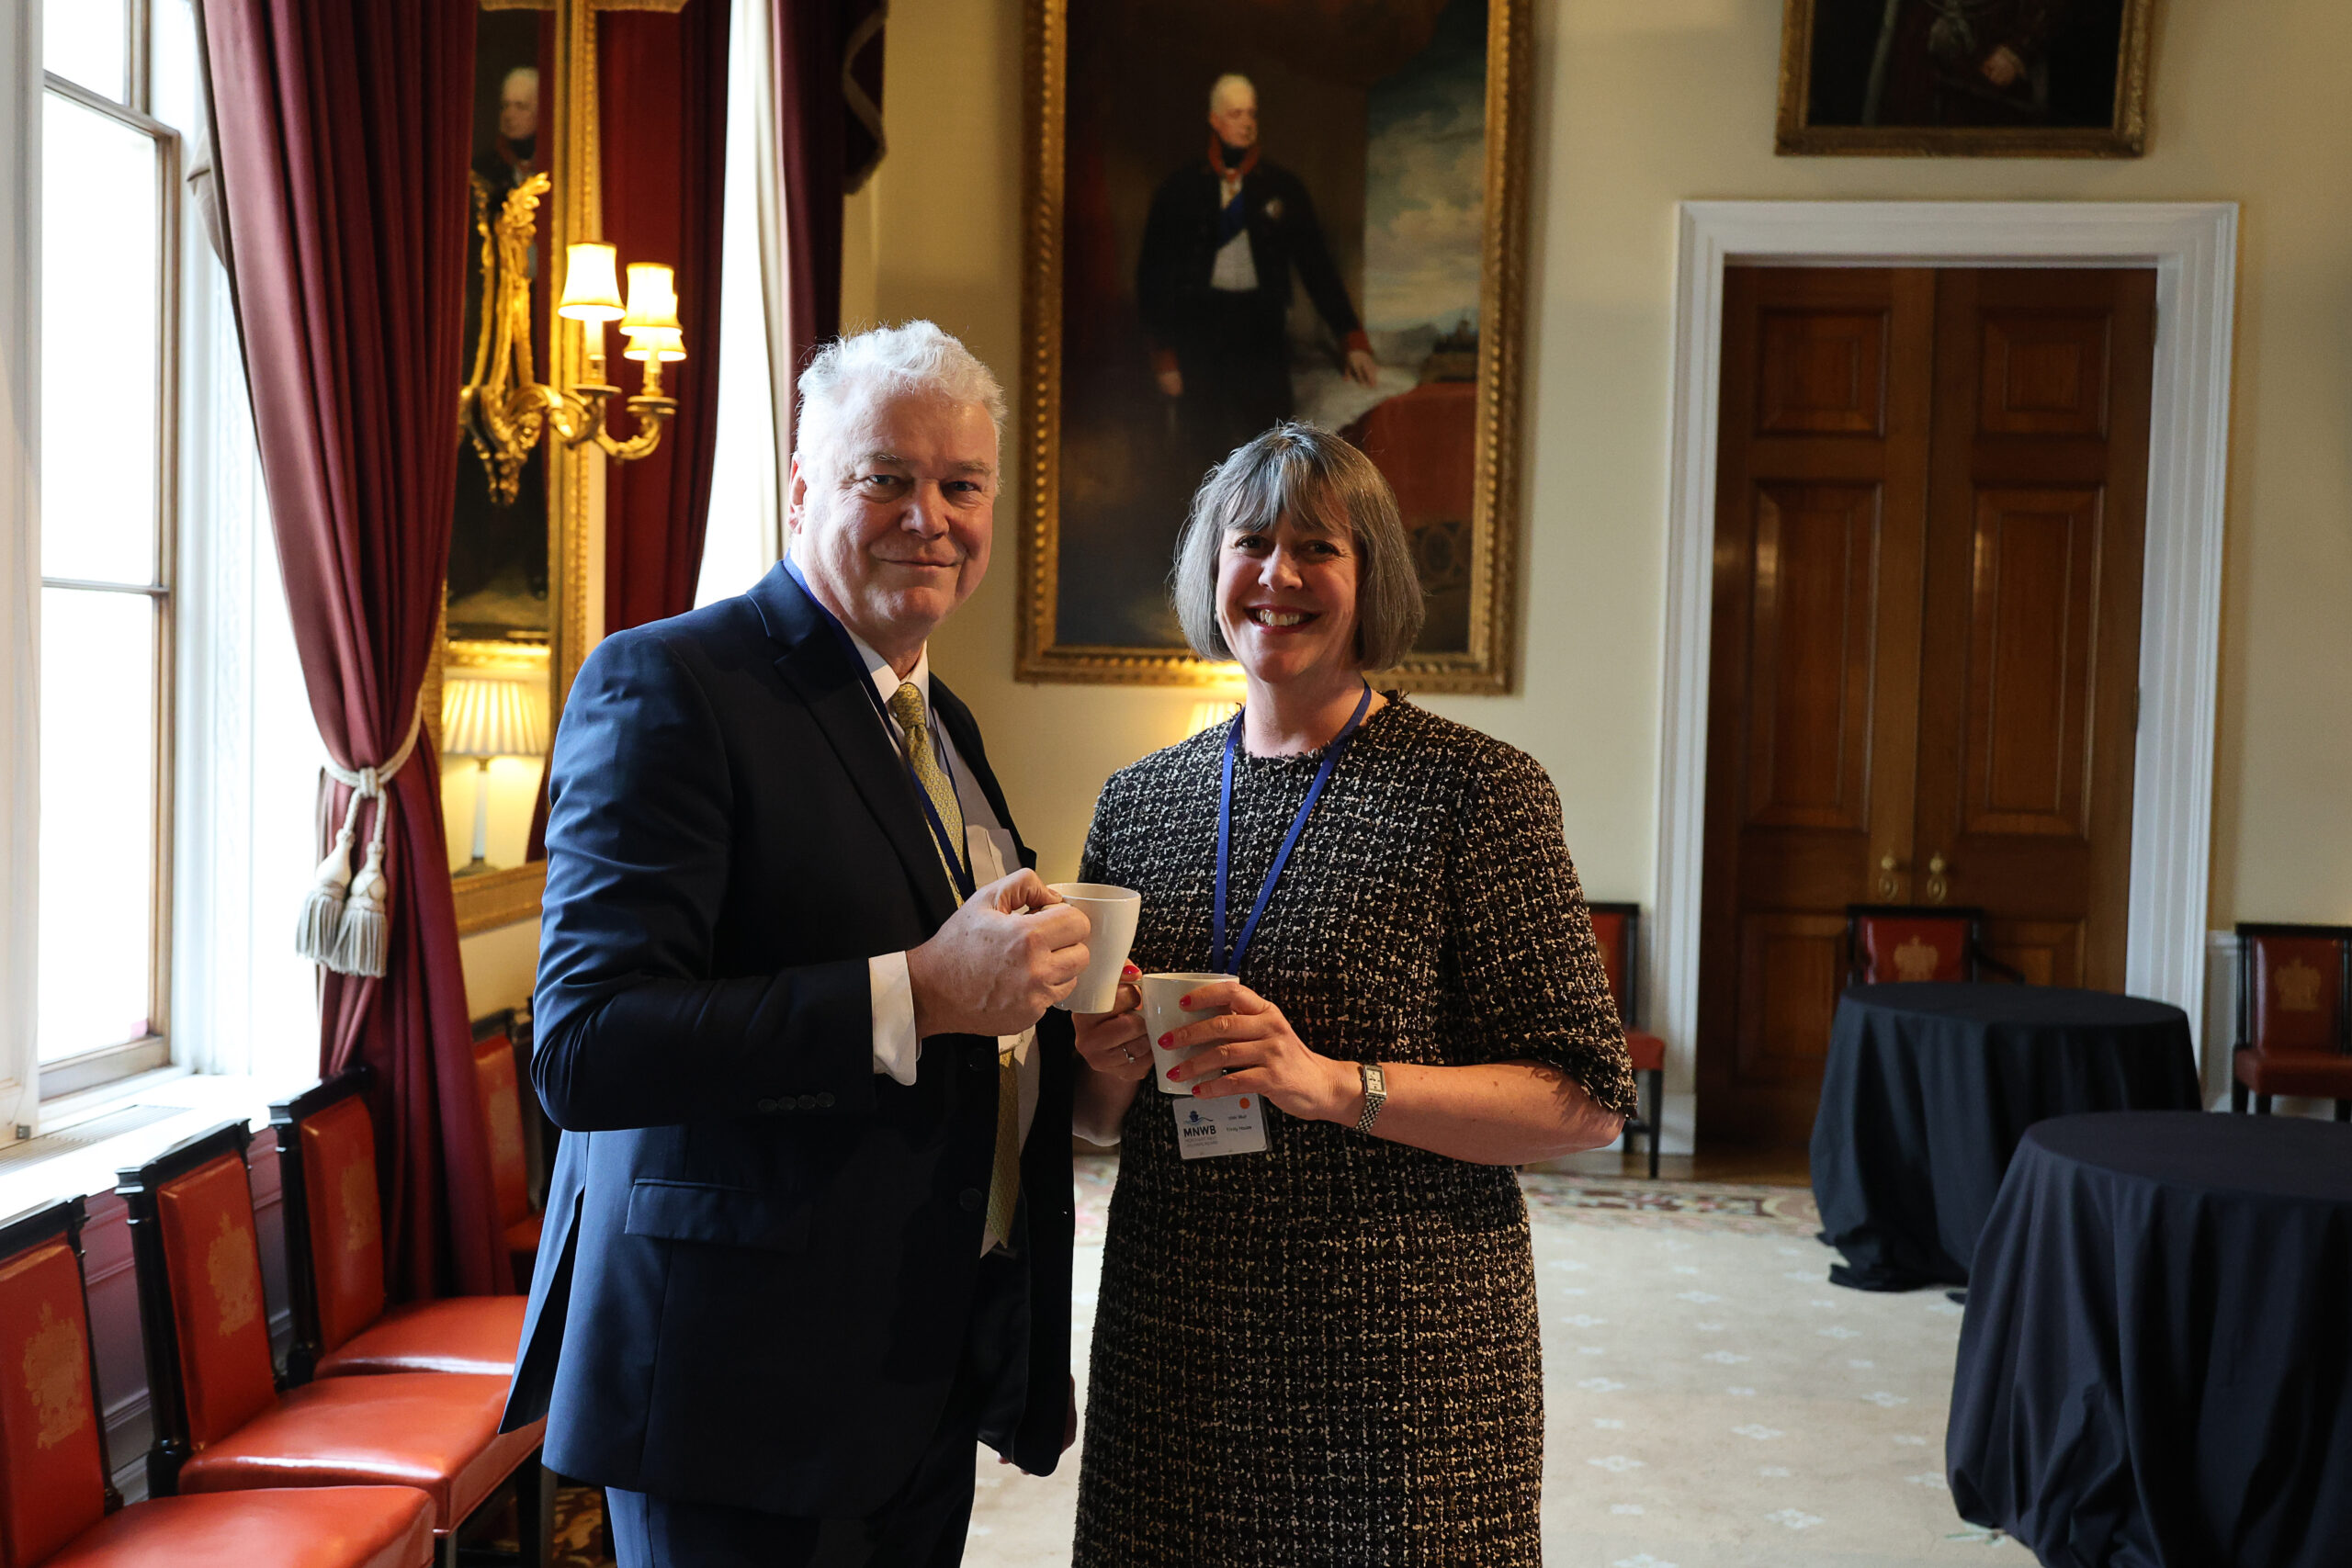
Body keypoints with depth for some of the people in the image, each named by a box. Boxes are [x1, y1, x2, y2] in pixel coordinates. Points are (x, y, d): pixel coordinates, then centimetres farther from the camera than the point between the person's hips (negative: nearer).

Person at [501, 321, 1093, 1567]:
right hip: (743, 1382, -7)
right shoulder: (663, 686, -14)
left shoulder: (938, 721, 12)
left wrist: (1054, 1011, 2)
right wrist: (914, 995, -29)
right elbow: (583, 1051, -24)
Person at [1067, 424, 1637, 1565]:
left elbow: (1585, 1106, -10)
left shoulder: (1473, 789, -7)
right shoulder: (1138, 800, 7)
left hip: (1402, 1358, -4)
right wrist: (1108, 1071, -8)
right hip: (1173, 1339, 4)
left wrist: (1336, 1082, -21)